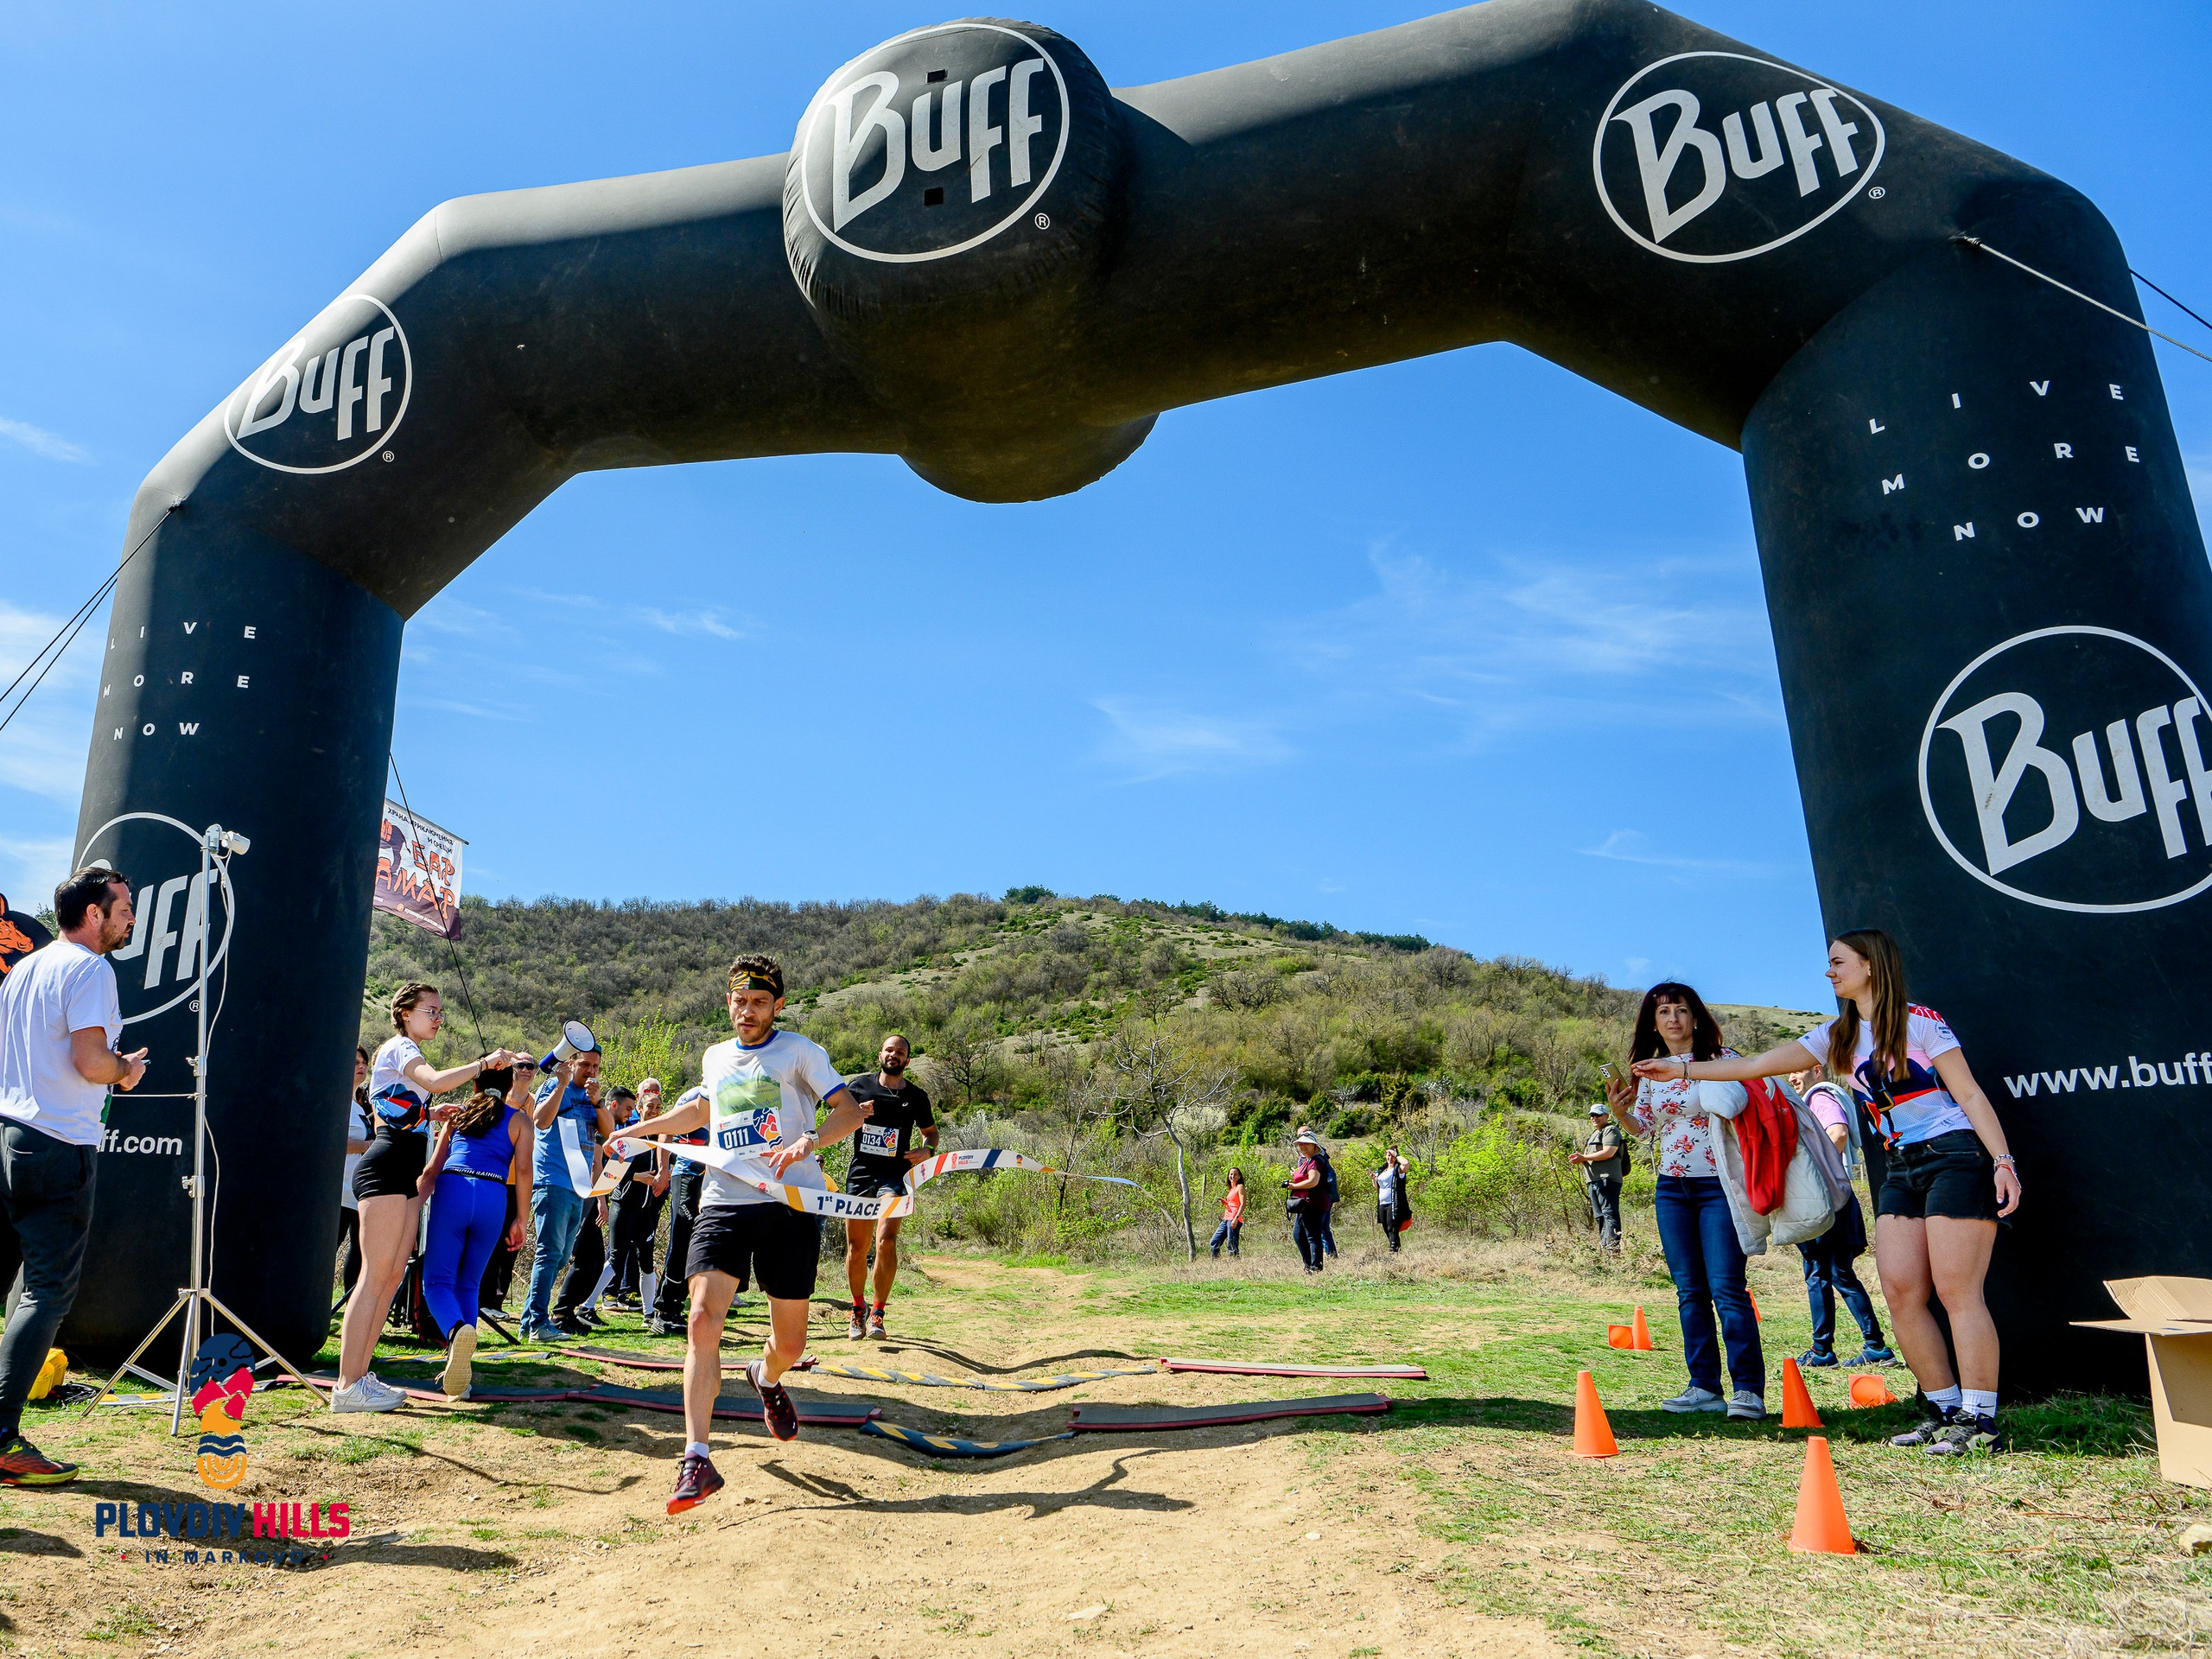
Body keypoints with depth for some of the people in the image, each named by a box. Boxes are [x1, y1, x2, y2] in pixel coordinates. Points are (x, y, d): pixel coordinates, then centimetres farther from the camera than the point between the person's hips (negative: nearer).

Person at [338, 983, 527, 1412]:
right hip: (386, 1167, -10)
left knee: (394, 1276, 7)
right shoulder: (399, 1047, -6)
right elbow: (436, 1081, -28)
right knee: (375, 1276, -10)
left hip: (405, 1174, 10)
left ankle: (359, 1374, 12)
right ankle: (348, 1385, -8)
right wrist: (485, 1063, -23)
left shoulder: (404, 1052, 25)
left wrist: (430, 1115, 16)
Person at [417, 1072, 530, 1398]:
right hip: (493, 1197, 0)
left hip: (451, 1191, 0)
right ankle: (459, 1368, 4)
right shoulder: (519, 1120, 17)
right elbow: (522, 1169, 4)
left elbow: (432, 1169, 17)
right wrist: (519, 1220, 7)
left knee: (437, 1281, 1)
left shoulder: (457, 1116, 23)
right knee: (468, 1285, 14)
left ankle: (457, 1329, -32)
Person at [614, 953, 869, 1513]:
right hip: (724, 1203, 3)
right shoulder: (714, 1058, 16)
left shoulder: (799, 1051, 1)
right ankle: (697, 1460, -16)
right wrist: (637, 1130, 39)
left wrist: (807, 1141, -27)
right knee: (703, 1320, -18)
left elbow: (851, 1111, -9)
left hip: (791, 1203, -3)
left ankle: (767, 1380, 42)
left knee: (790, 1343, 5)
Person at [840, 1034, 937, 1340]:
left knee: (886, 1240, -18)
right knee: (856, 1248, 5)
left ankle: (877, 1313, -5)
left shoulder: (917, 1096, 8)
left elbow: (931, 1132, 20)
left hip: (895, 1176, -1)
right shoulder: (860, 1085, 7)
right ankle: (857, 1309, 26)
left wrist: (926, 1150, -2)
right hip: (860, 1174, 1)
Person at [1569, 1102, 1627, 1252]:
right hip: (1593, 1180, 10)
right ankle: (1604, 1246, 12)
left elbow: (1608, 1153, -17)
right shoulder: (1595, 1133, 27)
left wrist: (1584, 1158, -14)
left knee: (1609, 1213, -16)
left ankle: (1613, 1247, -22)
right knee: (1600, 1216, 9)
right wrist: (1580, 1157, 10)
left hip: (1607, 1178, -10)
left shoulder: (1611, 1130, -3)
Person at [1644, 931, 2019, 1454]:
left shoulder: (1919, 1021, -3)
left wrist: (2003, 1162, -14)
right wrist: (1682, 1068, 9)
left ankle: (1981, 1421, -6)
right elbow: (1760, 1064, 12)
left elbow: (1971, 1095, -5)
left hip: (1956, 1158, -6)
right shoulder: (1838, 1037, 13)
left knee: (1957, 1291, -10)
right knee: (1901, 1293, -3)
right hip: (1899, 1171, 6)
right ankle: (1943, 1410, 7)